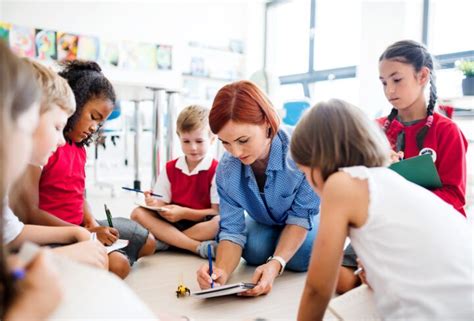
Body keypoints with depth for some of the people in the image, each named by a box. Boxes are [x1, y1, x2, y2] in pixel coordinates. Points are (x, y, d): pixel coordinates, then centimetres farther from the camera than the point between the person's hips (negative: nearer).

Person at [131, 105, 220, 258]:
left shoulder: (216, 171, -4)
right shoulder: (170, 169, 9)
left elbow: (217, 212, -9)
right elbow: (162, 204, 6)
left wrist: (184, 212, -18)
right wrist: (155, 204, -19)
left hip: (202, 224, -4)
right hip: (172, 222, 4)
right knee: (138, 213, -19)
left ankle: (164, 240, -23)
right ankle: (198, 247, -28)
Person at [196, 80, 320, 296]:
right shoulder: (226, 171, -27)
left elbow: (301, 215, -29)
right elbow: (232, 230, -23)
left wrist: (275, 264, -42)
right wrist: (221, 271, -44)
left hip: (311, 215, -2)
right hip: (267, 222, 3)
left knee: (299, 257, -27)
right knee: (254, 250, -24)